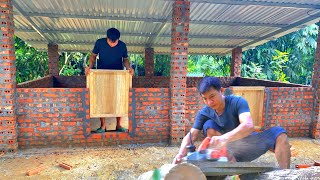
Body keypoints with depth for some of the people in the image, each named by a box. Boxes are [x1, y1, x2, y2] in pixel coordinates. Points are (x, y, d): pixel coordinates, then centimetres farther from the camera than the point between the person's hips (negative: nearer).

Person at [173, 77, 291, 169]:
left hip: (247, 144, -2)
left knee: (279, 133, -26)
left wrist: (224, 138, -58)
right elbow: (191, 135, -20)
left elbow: (249, 126, -40)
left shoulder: (237, 102, -23)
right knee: (209, 126, -25)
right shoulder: (204, 113, -13)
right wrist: (181, 153, -41)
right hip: (229, 150, 2)